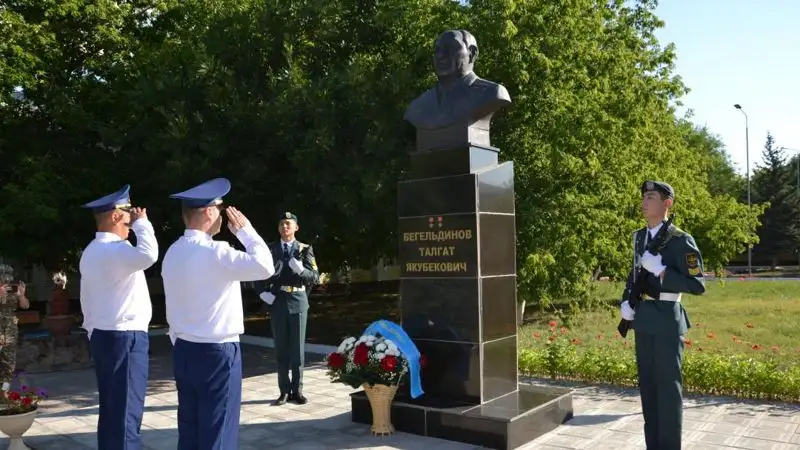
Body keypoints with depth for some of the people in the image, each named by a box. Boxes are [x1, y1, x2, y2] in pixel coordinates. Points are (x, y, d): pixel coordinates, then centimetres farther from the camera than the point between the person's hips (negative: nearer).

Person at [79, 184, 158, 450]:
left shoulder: (90, 252, 15)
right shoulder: (115, 249, -17)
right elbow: (148, 254, -38)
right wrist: (142, 223, -21)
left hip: (101, 335, 10)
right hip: (125, 337, -10)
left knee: (110, 410, 16)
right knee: (126, 411, -4)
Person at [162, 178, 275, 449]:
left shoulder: (173, 253, 6)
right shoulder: (215, 252, -20)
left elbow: (171, 308, 12)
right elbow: (265, 266, -23)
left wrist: (180, 343, 20)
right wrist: (245, 229, -11)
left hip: (183, 350, 8)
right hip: (217, 352, -8)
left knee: (189, 427, 15)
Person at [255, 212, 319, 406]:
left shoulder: (305, 249, 2)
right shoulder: (270, 250, 7)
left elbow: (315, 277, -3)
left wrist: (301, 270, -22)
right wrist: (263, 292, -3)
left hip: (298, 302, -1)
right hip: (277, 302, 1)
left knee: (298, 348, 3)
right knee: (281, 348, 5)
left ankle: (297, 390, 12)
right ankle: (284, 390, 13)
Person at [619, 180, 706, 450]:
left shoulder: (681, 241, -11)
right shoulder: (639, 236, 11)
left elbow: (697, 285, -14)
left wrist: (660, 269, -22)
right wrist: (625, 302, 5)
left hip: (666, 319, -7)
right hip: (643, 319, 7)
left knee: (668, 385, 0)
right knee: (647, 384, 14)